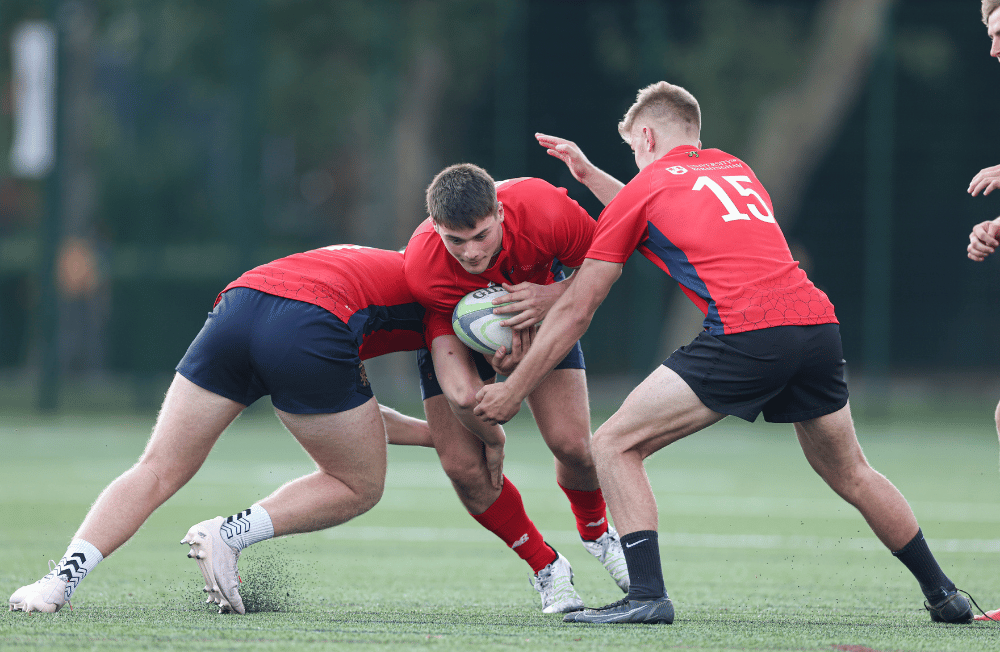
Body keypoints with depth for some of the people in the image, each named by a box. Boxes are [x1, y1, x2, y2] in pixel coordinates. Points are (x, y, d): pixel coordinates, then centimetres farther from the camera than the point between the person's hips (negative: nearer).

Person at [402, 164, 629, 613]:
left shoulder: (544, 210, -39)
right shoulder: (421, 268, -37)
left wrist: (554, 295, -35)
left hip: (540, 312, 0)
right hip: (451, 328, 0)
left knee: (571, 443, -13)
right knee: (463, 466, -12)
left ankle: (597, 533, 23)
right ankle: (546, 567, 12)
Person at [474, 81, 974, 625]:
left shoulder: (646, 186, 12)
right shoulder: (736, 169, 28)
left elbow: (577, 310, 14)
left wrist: (513, 390, 22)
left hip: (745, 334, -6)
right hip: (817, 320, 6)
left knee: (616, 445, 1)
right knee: (850, 475, 25)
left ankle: (646, 594, -12)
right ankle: (943, 594, 29)